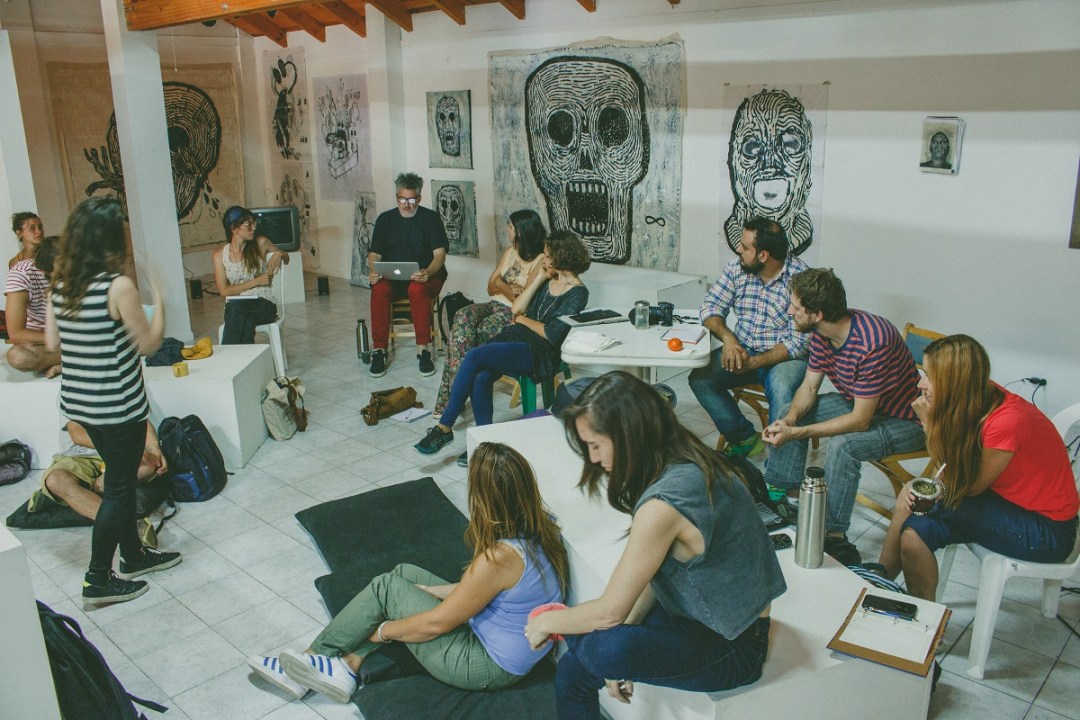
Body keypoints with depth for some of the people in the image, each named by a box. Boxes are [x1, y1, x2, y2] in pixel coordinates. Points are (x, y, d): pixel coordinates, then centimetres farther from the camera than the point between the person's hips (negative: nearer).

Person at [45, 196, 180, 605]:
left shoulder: (59, 283, 1)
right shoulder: (118, 286, -20)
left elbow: (52, 342, 8)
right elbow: (148, 344, -12)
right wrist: (158, 300, -1)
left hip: (79, 402, 7)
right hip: (118, 405, -7)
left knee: (122, 477, 21)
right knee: (118, 488, 6)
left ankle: (134, 556, 36)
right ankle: (99, 581, 14)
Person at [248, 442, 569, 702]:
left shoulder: (500, 557, -32)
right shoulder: (541, 527, -7)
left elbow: (435, 624, -20)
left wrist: (379, 631, -4)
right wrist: (432, 591, 6)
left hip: (488, 667, -8)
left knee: (386, 588, -2)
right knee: (404, 574, 9)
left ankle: (314, 657, 17)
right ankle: (347, 665, 8)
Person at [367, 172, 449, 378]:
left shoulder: (431, 218, 2)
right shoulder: (385, 219, 11)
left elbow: (440, 254, -7)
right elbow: (375, 254, 9)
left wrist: (428, 272, -28)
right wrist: (373, 272, -15)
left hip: (424, 277, -2)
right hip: (392, 278, 2)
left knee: (417, 289, -38)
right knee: (379, 290, -32)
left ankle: (423, 349, -31)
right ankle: (379, 349, -25)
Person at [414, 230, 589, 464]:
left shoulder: (578, 293, -4)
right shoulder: (548, 281, 18)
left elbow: (552, 335, -12)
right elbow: (516, 309, 9)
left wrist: (524, 319, 3)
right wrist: (540, 277, 7)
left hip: (538, 353, -7)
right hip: (513, 339, 7)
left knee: (474, 356, -27)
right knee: (480, 377, -26)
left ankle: (444, 427, -20)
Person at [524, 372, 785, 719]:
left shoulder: (665, 503, -30)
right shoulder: (689, 465, -2)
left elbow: (610, 611, -21)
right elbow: (654, 575, 4)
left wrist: (546, 622, -4)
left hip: (731, 648, -9)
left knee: (601, 648, -30)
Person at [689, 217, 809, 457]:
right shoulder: (737, 268, -1)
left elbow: (800, 342, -19)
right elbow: (711, 306, 1)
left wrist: (753, 363, -26)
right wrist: (728, 338, -19)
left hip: (785, 356, -5)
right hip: (742, 349, 5)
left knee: (782, 391, -35)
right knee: (700, 378, -16)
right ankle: (746, 439, -4)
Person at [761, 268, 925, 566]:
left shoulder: (872, 343, -36)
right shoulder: (822, 333, -10)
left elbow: (860, 420, -32)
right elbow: (808, 387, -2)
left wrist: (796, 433, -33)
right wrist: (789, 420, -23)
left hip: (904, 421, -9)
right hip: (856, 403, 9)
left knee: (843, 445, -33)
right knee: (790, 413, 1)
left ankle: (834, 538, -22)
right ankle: (785, 497, 5)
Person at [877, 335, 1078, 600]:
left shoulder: (1006, 422, -31)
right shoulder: (981, 397, -7)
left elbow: (966, 486, -16)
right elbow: (954, 474, 0)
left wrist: (930, 424, -20)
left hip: (1048, 532, -7)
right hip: (1006, 502, 7)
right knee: (914, 532, -12)